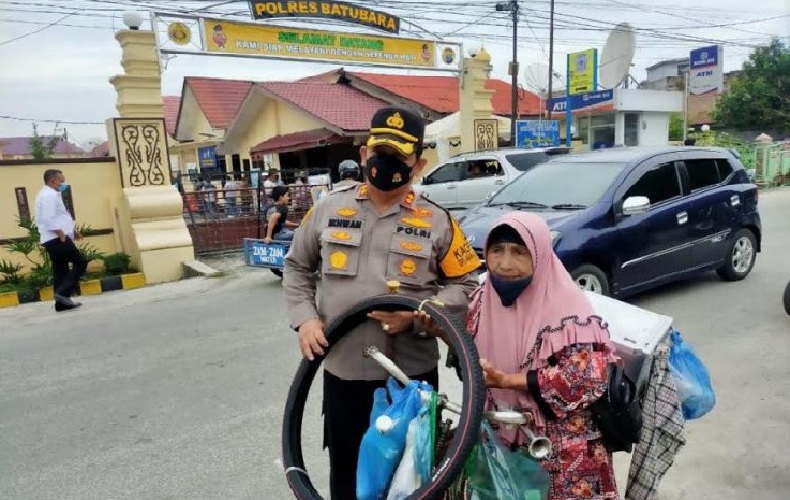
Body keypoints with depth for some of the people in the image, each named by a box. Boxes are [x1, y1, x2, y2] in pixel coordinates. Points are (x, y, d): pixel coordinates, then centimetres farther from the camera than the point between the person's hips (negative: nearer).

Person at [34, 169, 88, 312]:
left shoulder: (51, 194, 21)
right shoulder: (49, 195, -13)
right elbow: (49, 219, -22)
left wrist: (72, 230, 20)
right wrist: (61, 234, -19)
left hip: (53, 239, 11)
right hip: (57, 239, -11)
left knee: (60, 270, 10)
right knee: (81, 262, -9)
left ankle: (61, 303, 11)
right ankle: (64, 293, -11)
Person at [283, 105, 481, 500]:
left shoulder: (436, 222, -3)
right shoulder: (328, 210, 2)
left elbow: (466, 285, -1)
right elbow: (297, 267, 12)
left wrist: (417, 316, -16)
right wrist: (305, 318, -3)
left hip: (412, 374, -1)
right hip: (342, 371, 2)